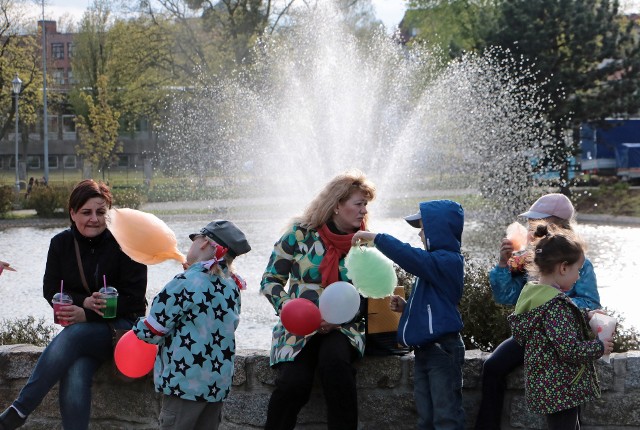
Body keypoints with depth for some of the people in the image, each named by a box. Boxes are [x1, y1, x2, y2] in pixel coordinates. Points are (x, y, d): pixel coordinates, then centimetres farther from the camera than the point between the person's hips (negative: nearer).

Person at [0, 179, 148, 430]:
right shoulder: (61, 244, 7)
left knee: (72, 336, -34)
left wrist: (87, 315, -19)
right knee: (74, 379, -30)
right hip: (79, 326, 3)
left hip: (121, 325, -3)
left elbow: (133, 298, -9)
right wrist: (84, 302, -14)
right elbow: (50, 290, 7)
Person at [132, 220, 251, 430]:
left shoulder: (185, 284, -15)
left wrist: (139, 328, 10)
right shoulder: (232, 287, 6)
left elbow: (153, 331, -12)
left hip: (185, 383, -7)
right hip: (220, 383, 7)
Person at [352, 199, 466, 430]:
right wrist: (405, 307, 8)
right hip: (425, 349, 10)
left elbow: (408, 256, -29)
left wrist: (374, 237, -19)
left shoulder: (448, 261, -14)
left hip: (442, 349, -10)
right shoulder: (435, 261, 18)